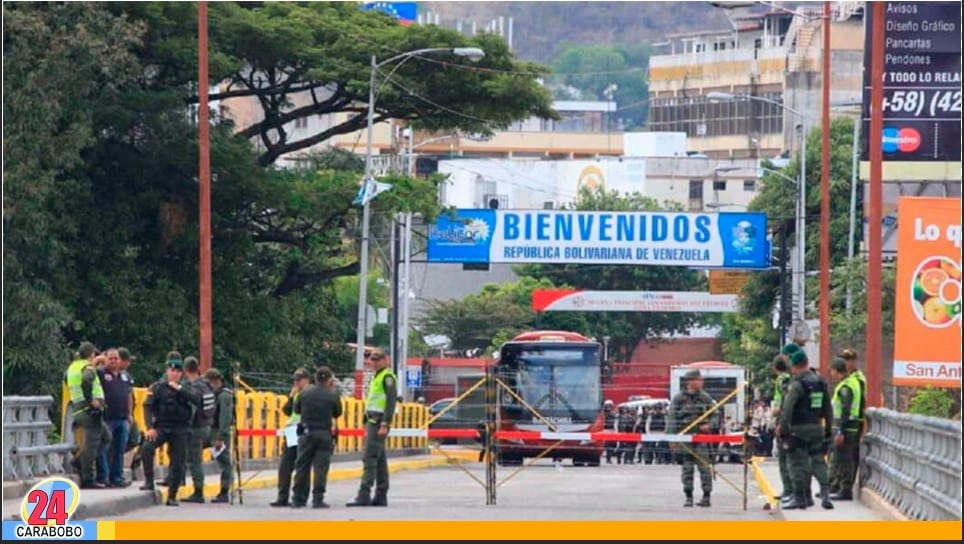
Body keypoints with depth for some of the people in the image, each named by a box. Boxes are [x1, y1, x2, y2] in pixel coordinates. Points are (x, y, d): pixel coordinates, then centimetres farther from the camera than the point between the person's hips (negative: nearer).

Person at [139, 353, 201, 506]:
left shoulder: (185, 388, 6)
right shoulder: (158, 387, 2)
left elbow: (197, 400, -13)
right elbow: (148, 406, -5)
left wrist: (179, 389, -19)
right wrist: (149, 427, -17)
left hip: (180, 430, 1)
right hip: (161, 427, -1)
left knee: (177, 464, 0)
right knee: (147, 447, -28)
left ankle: (172, 496, 12)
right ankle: (149, 481, -15)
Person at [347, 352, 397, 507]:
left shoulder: (387, 377, -10)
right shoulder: (377, 377, 21)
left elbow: (391, 402, -18)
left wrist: (385, 425, -24)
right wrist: (368, 425, 22)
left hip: (379, 423, -10)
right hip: (372, 422, 10)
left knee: (370, 458, -15)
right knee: (379, 460, 10)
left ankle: (364, 495, -20)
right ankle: (381, 496, 12)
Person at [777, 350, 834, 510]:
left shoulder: (797, 384, -12)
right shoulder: (821, 383, 9)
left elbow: (787, 409, -16)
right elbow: (828, 409, 14)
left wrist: (782, 427, -10)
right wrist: (828, 429, 21)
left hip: (798, 429, -6)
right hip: (817, 428, 6)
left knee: (797, 464, 1)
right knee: (818, 461, 10)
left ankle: (800, 497, 2)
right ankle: (825, 493, -4)